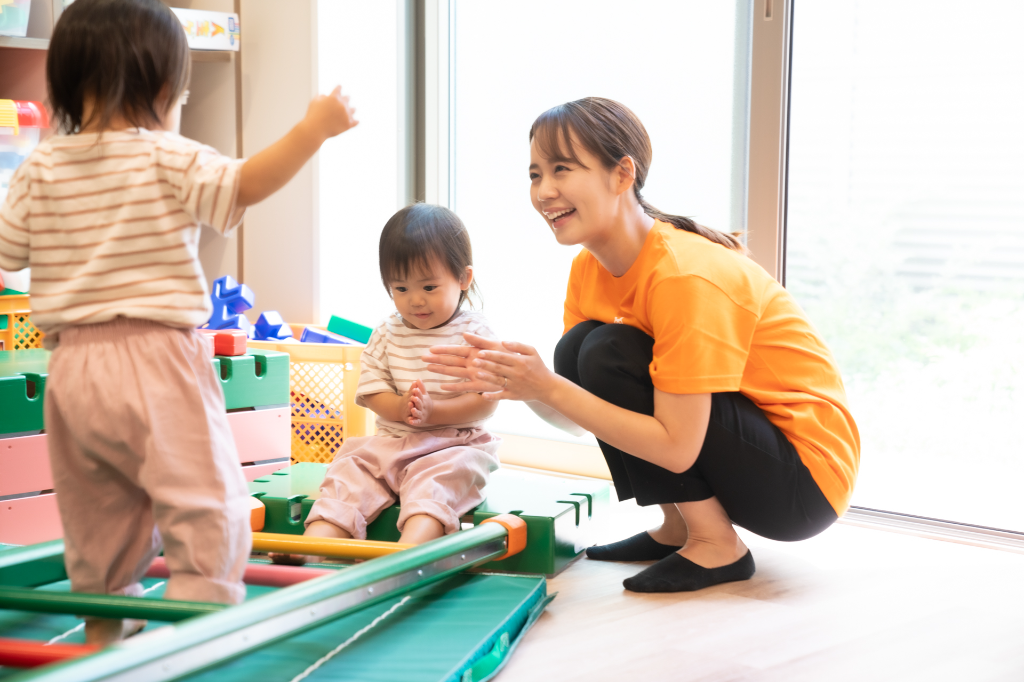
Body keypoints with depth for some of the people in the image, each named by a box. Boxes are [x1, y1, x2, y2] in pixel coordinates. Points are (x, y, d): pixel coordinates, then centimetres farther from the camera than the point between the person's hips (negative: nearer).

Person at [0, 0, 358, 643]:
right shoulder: (168, 159, -8)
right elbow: (243, 184, -20)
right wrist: (314, 129, -16)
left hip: (72, 370, 6)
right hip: (155, 359, -6)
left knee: (97, 515, 19)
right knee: (206, 505, -2)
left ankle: (103, 631, 30)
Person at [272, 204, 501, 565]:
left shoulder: (473, 332, -3)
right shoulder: (386, 335, 9)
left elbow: (485, 400, -9)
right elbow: (372, 393, 5)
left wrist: (433, 411, -21)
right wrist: (400, 407, -18)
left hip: (454, 444, -4)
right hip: (391, 443, 5)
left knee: (432, 485, -33)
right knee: (349, 472, -18)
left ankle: (409, 551, -57)